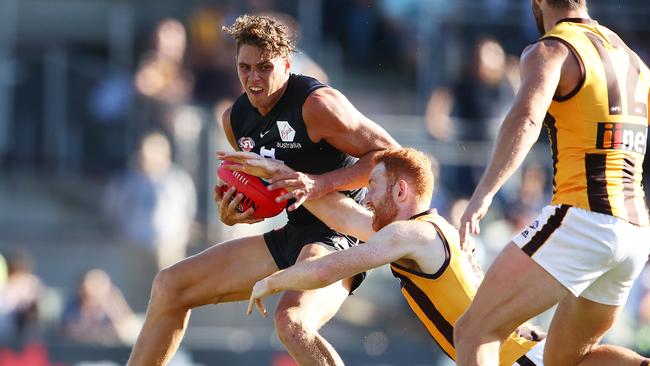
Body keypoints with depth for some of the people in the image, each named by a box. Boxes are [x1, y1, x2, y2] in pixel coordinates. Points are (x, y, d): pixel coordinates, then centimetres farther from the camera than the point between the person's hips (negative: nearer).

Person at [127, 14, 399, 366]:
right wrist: (232, 213, -1)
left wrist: (322, 183, -27)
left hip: (340, 235, -9)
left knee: (292, 321, -39)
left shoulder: (316, 105, -18)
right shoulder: (236, 119, 7)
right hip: (291, 236, 9)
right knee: (170, 285, 11)